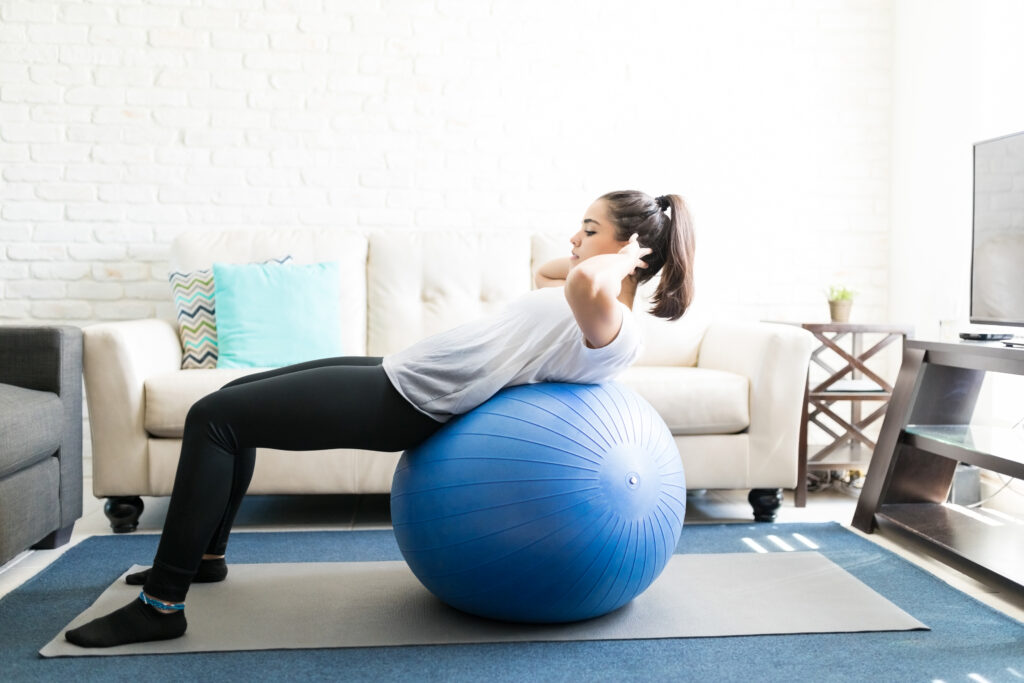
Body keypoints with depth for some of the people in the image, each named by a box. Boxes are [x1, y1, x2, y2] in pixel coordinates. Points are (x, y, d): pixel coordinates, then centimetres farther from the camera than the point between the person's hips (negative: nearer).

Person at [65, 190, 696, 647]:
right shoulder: (587, 302, 11)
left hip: (406, 404, -11)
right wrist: (585, 256, 18)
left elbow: (584, 282, -43)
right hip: (400, 373, 11)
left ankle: (162, 605, 0)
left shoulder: (613, 332, -19)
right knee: (231, 399, 18)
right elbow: (548, 275, 33)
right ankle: (203, 554, 33)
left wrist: (618, 259, -22)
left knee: (214, 418, -11)